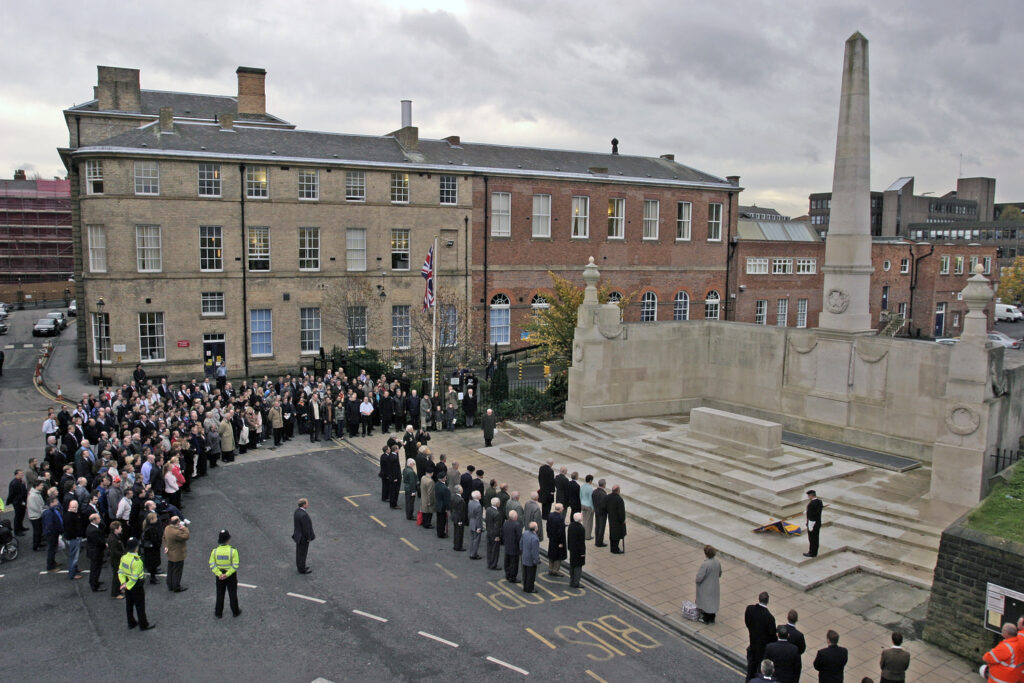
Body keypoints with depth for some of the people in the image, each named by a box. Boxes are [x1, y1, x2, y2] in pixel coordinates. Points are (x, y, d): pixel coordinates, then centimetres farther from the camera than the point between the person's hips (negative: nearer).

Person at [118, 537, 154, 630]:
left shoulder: (124, 557, -4)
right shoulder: (137, 561, -28)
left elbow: (120, 571, -1)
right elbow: (135, 577, -27)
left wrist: (123, 582, -6)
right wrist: (127, 586, -15)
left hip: (128, 586, 7)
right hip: (137, 587, -7)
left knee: (129, 605, 21)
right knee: (140, 606, 7)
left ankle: (131, 623, 36)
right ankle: (143, 625, 20)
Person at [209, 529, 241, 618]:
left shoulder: (214, 551, -12)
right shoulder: (233, 551, -19)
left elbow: (212, 565, -14)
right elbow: (235, 565, -21)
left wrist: (220, 574, -15)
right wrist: (227, 575, -15)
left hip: (219, 576, 2)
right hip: (231, 577, -2)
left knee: (220, 594, 18)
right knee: (233, 594, 15)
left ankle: (218, 613, 29)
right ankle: (235, 612, 28)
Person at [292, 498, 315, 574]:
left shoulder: (297, 510, -5)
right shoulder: (303, 515, -35)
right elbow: (306, 528, -26)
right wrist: (308, 538, -14)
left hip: (298, 535, 9)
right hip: (303, 537, -9)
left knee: (299, 552, 22)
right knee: (302, 553, 9)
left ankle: (300, 567, 37)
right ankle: (302, 570, 25)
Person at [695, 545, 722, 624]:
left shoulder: (704, 564, -32)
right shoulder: (717, 562, -10)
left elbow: (699, 578, -27)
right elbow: (720, 574, 7)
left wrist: (698, 573, -7)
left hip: (705, 589, -6)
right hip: (715, 587, 6)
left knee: (705, 603, 13)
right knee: (713, 602, 21)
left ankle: (706, 619, 29)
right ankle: (712, 618, 36)